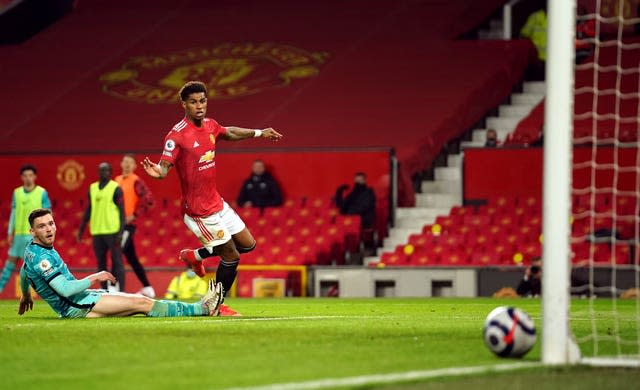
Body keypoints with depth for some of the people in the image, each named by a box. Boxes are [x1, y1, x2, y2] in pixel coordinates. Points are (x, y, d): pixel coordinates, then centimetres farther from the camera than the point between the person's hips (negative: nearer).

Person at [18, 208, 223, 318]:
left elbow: (24, 272, 32)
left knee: (141, 300, 3)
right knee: (141, 303, -13)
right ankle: (201, 308, -11)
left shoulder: (32, 249, 11)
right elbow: (65, 289, -28)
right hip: (75, 308, -10)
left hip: (81, 299, 10)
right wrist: (93, 278, -15)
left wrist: (25, 295, 50)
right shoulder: (41, 257, -21)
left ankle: (201, 307, 0)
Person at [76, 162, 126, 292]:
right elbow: (88, 210, 18)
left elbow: (122, 212, -7)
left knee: (117, 262, -5)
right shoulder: (92, 188, 12)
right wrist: (81, 229, 14)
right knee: (101, 263, 6)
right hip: (97, 232, 6)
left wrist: (121, 232, -15)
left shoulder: (115, 188, -4)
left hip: (112, 231, -6)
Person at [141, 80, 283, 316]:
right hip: (198, 212, -8)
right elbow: (165, 166, -24)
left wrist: (259, 133, 28)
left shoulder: (210, 126, 3)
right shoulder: (176, 136, -20)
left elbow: (230, 133, 24)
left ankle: (195, 256, 29)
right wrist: (157, 172, -47)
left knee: (247, 244, 14)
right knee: (231, 257, -3)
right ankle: (216, 306, 16)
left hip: (217, 203, 8)